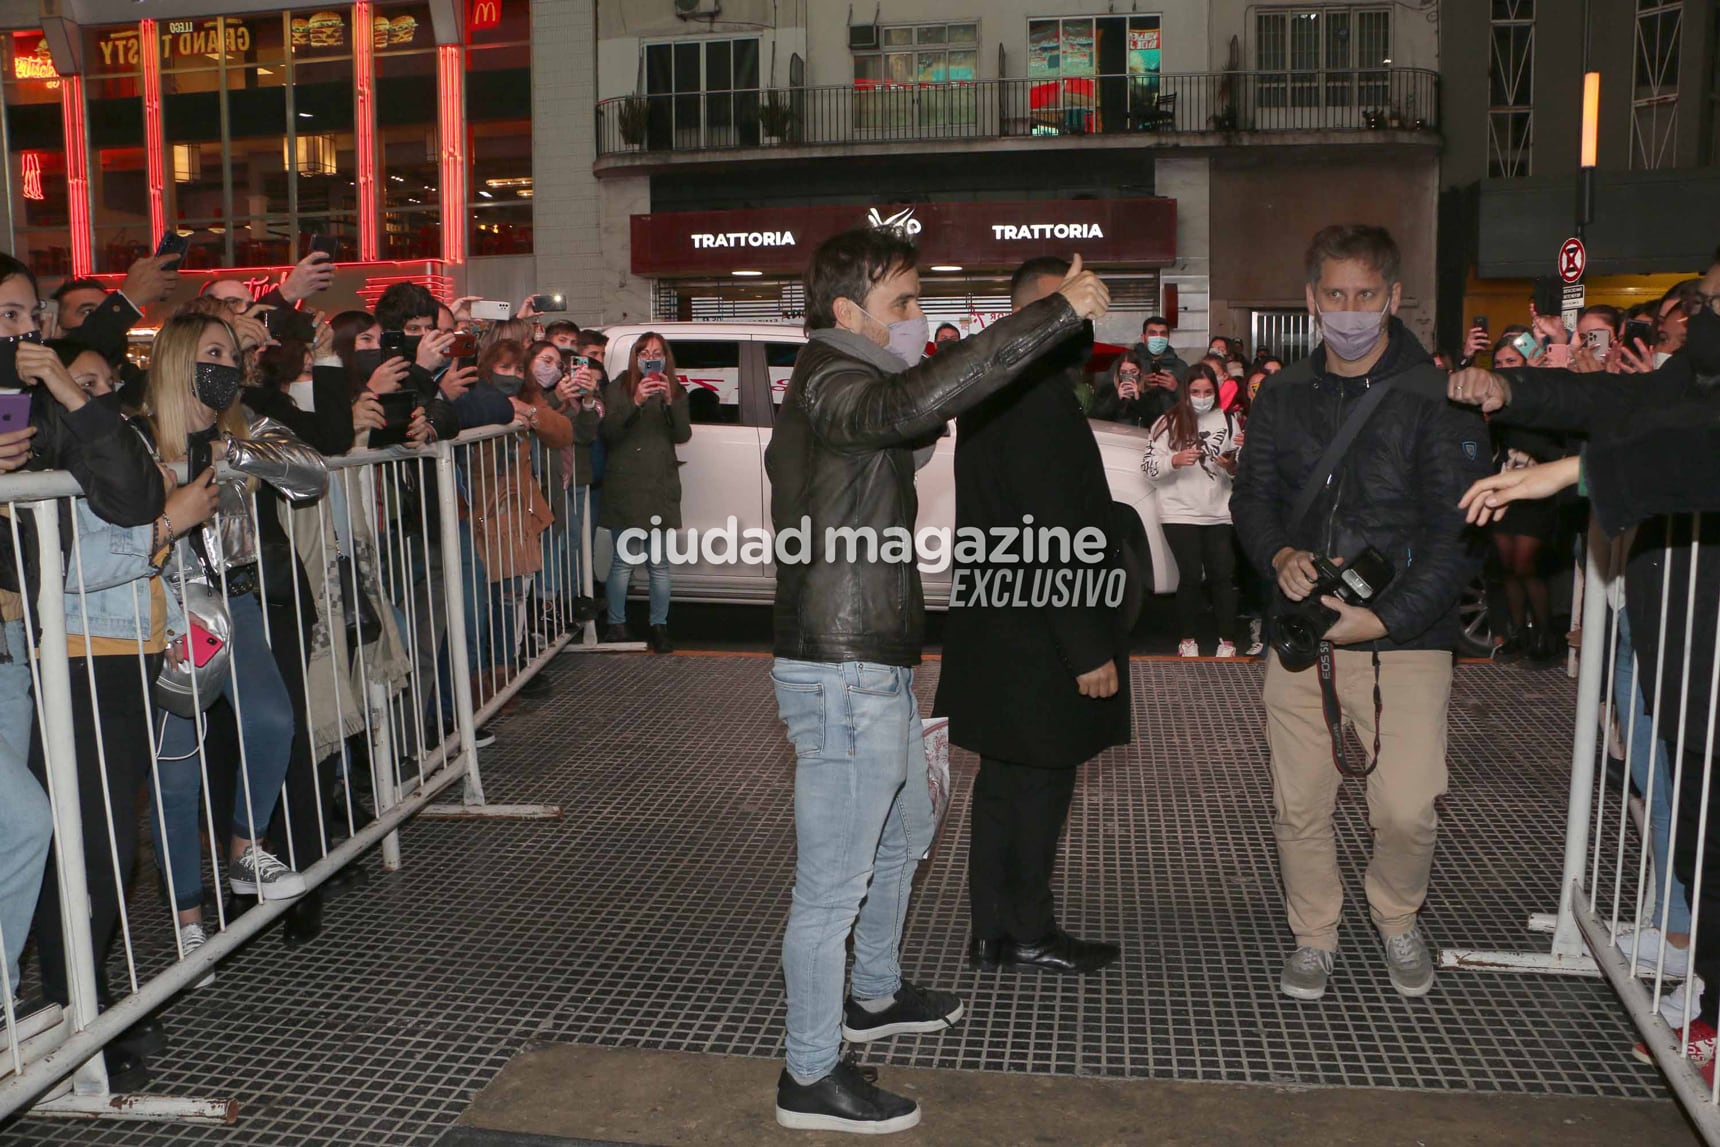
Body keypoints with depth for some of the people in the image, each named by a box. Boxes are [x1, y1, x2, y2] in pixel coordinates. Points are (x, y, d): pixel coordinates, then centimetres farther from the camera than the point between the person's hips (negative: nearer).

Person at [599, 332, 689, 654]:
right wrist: (635, 403, -19)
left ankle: (659, 627, 10)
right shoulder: (619, 388, 5)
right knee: (624, 561, -5)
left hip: (661, 487, 2)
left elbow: (682, 435, 1)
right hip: (624, 487, -2)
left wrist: (670, 402, -15)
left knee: (659, 564, 2)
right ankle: (615, 625, 8)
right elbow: (608, 432, -7)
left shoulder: (676, 391, 13)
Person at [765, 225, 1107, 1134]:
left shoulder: (836, 385, 15)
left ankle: (874, 996, 46)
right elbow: (918, 401, -39)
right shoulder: (830, 382, -18)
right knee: (833, 880, 0)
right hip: (842, 674, -11)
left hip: (872, 665, 11)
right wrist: (1057, 311, -36)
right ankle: (810, 1078, 15)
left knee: (904, 832, 27)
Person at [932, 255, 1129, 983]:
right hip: (1036, 635, -10)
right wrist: (1090, 649, -20)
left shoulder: (990, 391, 12)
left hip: (994, 624, 10)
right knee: (1041, 782, 4)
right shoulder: (1041, 400, -19)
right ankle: (1028, 932, 18)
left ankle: (993, 930, 25)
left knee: (1006, 779, 15)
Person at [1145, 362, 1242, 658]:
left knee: (1223, 575, 1)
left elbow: (1240, 469, 15)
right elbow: (1148, 468, -2)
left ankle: (1228, 641, 9)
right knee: (1190, 575, -2)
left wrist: (1231, 465, -7)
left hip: (1219, 513, 2)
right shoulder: (1168, 423, 1)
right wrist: (1174, 461, -19)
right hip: (1180, 513, -2)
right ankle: (1188, 640, 11)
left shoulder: (1226, 420, 9)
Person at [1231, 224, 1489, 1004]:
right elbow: (1252, 496, 13)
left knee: (1407, 809, -6)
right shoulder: (1284, 397, 8)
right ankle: (1314, 934, 31)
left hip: (1405, 638, -3)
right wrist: (1280, 555, -9)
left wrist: (1386, 618, -18)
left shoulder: (1438, 399, -6)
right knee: (1298, 803, 8)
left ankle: (1397, 918, 26)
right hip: (1300, 628, 4)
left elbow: (1460, 531, -9)